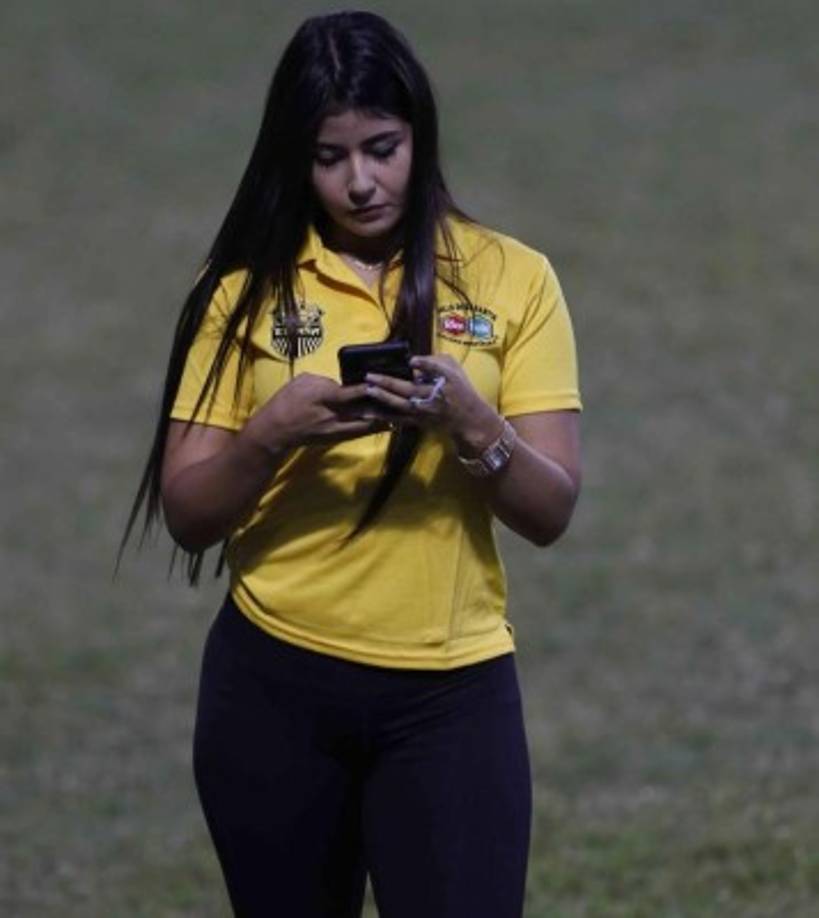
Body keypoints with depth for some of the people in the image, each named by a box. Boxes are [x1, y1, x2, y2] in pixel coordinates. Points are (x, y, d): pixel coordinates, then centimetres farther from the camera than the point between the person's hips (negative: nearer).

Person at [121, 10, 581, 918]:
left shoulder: (510, 278, 0)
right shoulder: (247, 288, 1)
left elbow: (551, 511, -3)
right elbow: (185, 516, -1)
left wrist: (468, 423, -21)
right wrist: (271, 435, -19)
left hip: (451, 691, -1)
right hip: (272, 684, 1)